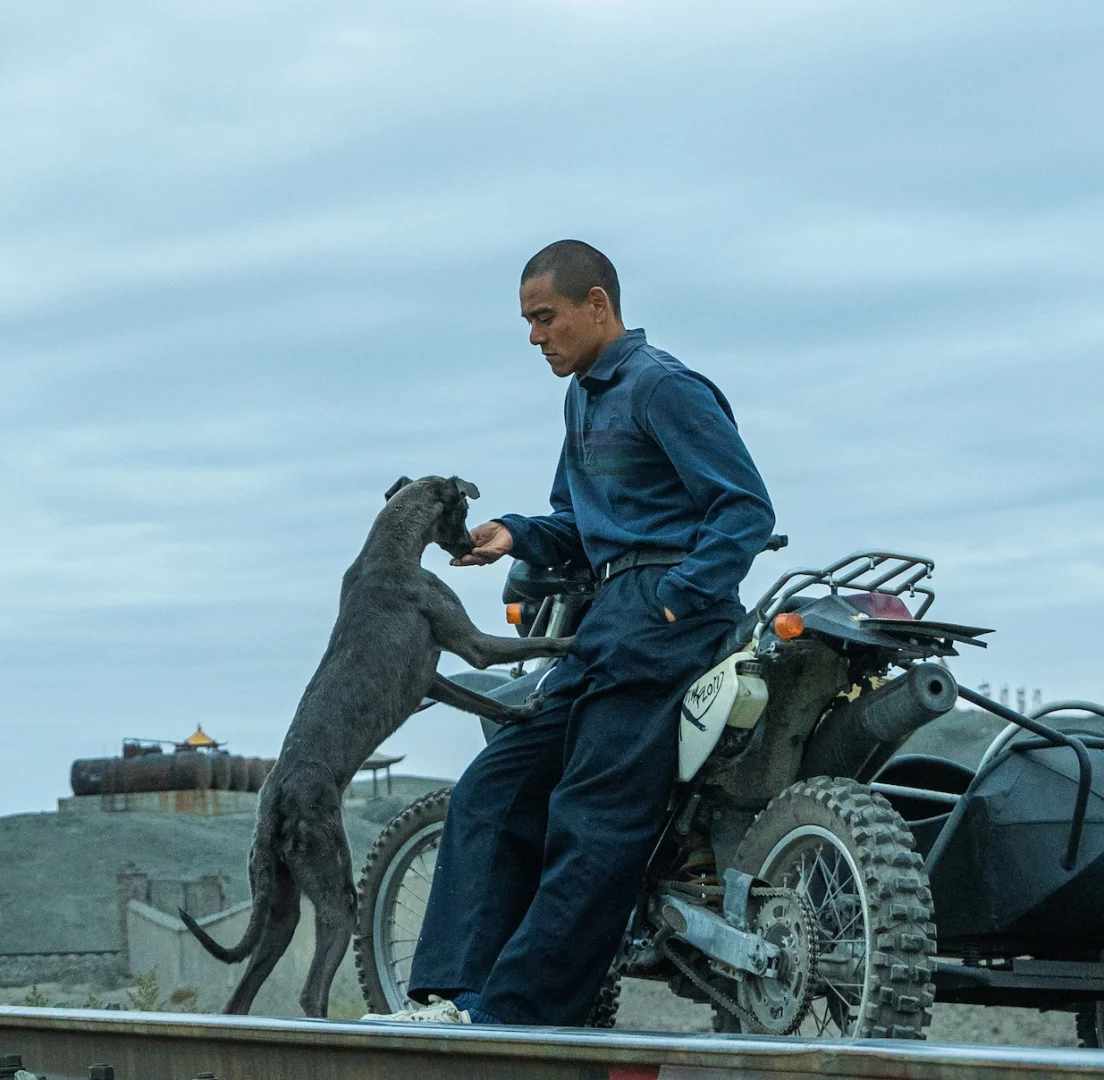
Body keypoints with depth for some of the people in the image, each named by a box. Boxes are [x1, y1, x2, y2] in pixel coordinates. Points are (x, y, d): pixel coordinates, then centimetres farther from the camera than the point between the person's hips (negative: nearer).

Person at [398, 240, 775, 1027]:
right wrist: (516, 537, 6)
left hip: (664, 613, -10)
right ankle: (455, 990, -1)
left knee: (591, 823, -12)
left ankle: (513, 1013, -13)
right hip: (609, 618, 10)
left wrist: (677, 600, -21)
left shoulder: (664, 387, -7)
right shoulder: (584, 397, 21)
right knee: (494, 792, 3)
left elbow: (747, 508, -12)